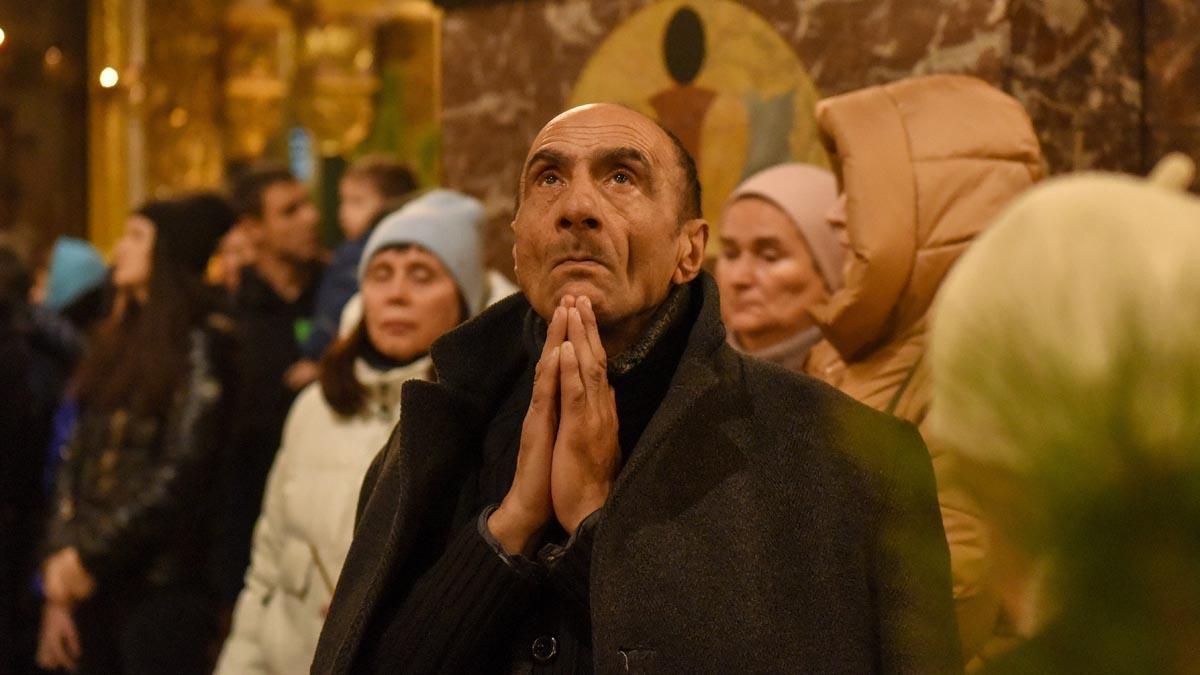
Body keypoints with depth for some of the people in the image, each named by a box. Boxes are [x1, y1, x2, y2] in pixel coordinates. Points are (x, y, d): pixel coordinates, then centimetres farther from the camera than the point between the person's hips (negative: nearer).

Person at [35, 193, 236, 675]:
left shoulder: (199, 345, -5)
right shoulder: (117, 342, 15)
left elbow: (181, 474, -13)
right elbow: (76, 465, 11)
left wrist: (92, 555, -9)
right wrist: (60, 568, 3)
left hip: (161, 587, -6)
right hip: (94, 582, 6)